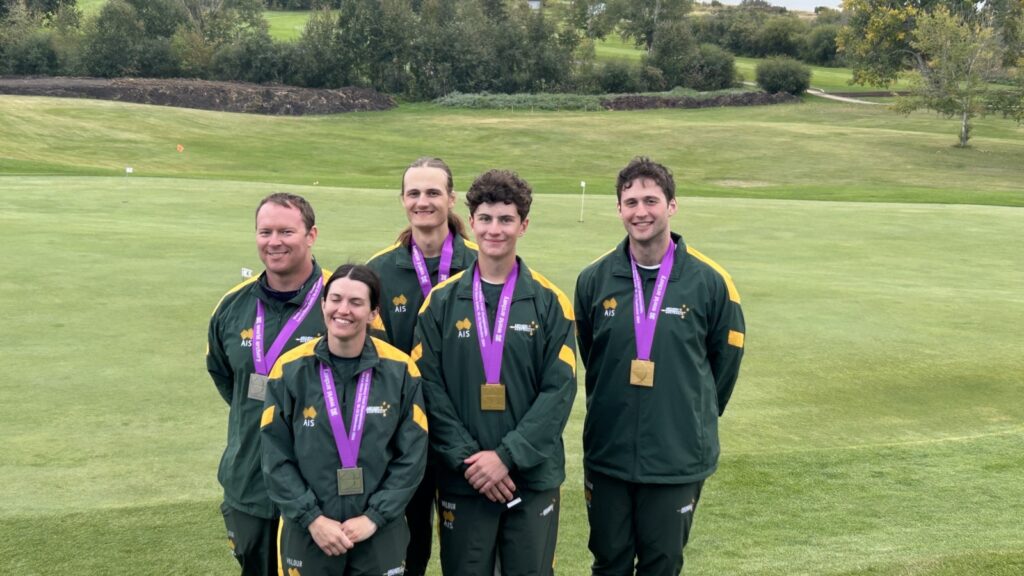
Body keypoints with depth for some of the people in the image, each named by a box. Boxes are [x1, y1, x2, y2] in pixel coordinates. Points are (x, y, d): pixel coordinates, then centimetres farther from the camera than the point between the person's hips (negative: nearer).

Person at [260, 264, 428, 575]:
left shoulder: (400, 370, -5)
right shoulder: (290, 369, -5)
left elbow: (412, 455, -3)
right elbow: (276, 457, -4)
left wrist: (374, 516, -9)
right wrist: (311, 517, -10)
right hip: (307, 533, 0)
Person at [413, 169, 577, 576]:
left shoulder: (549, 301, 0)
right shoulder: (442, 301, 2)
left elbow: (559, 389, -6)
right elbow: (430, 388, -3)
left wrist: (507, 456, -14)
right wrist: (467, 458, -12)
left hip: (534, 478, 0)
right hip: (462, 480, 0)